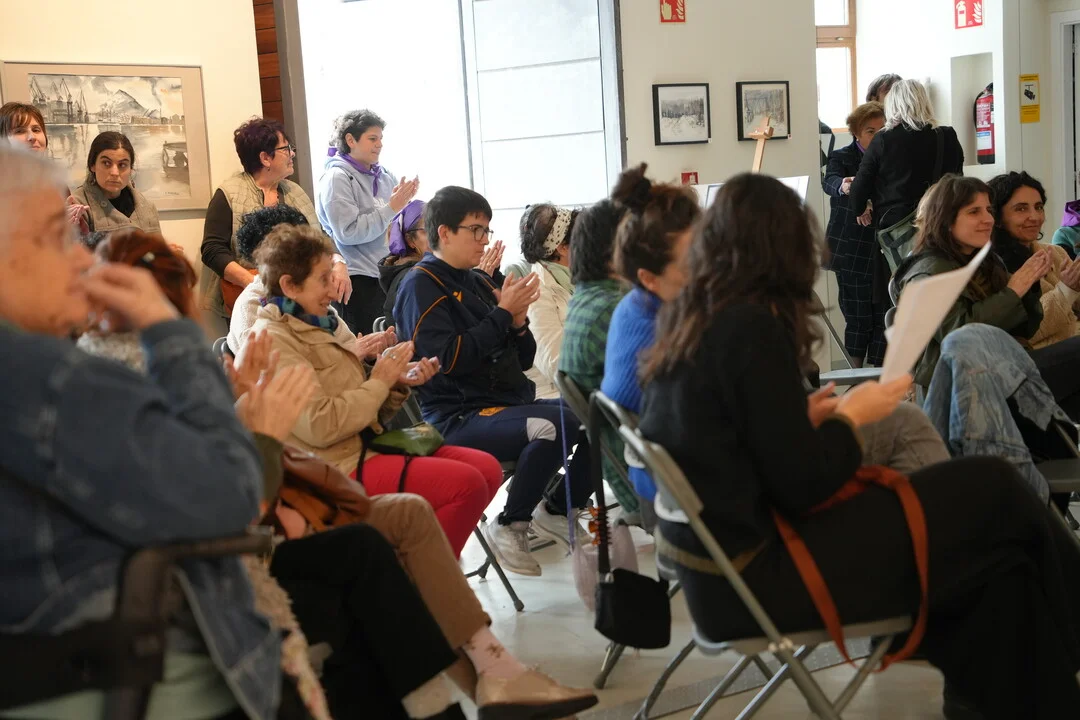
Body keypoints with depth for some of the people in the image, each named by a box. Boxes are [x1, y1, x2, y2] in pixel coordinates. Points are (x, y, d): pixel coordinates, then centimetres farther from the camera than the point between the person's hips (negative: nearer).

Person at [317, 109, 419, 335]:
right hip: (358, 282, -6)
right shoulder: (336, 178, -7)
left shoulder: (384, 176, 10)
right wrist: (391, 208, -15)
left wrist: (406, 200, -4)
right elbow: (348, 232, -16)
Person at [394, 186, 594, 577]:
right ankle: (510, 527, -13)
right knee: (553, 426, -34)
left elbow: (523, 360, 18)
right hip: (459, 419, -8)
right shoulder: (420, 286, -5)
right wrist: (503, 313, -13)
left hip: (510, 402, 8)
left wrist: (519, 321, -3)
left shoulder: (479, 282, 17)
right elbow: (448, 360, -20)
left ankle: (558, 511, 10)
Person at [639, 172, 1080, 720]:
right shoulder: (752, 327, -20)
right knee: (993, 494, -3)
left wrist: (802, 415, 7)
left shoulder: (681, 319, 4)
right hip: (753, 571, -9)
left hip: (712, 548, 9)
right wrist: (850, 417, -2)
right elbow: (801, 488, -17)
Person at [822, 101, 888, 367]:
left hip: (885, 250, 3)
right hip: (852, 252, -2)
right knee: (857, 315, 1)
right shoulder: (841, 157, 1)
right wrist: (843, 186, -42)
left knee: (885, 315, 0)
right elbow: (830, 181, -19)